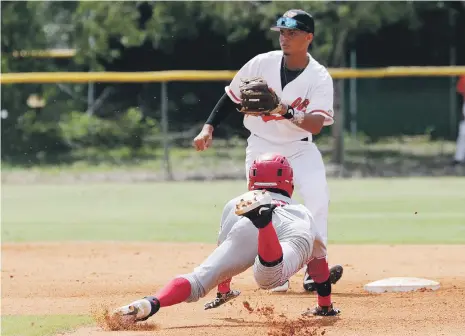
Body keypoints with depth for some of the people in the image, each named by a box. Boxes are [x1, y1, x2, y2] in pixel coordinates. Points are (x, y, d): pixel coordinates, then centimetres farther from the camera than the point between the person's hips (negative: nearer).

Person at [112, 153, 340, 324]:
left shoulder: (236, 203, 45)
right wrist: (325, 307, 66)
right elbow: (319, 261, 53)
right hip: (298, 234, 0)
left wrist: (224, 289, 73)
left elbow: (224, 252, 56)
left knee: (199, 280, -10)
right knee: (268, 276, -32)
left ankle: (151, 304, -38)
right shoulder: (303, 212, 47)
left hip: (247, 230, 0)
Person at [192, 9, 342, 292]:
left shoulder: (320, 78, -15)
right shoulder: (262, 64, -10)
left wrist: (287, 113, -44)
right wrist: (209, 127, -6)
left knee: (318, 197, -21)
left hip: (299, 147, -1)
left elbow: (316, 125, -27)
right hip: (262, 146, 1)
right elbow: (232, 98, 2)